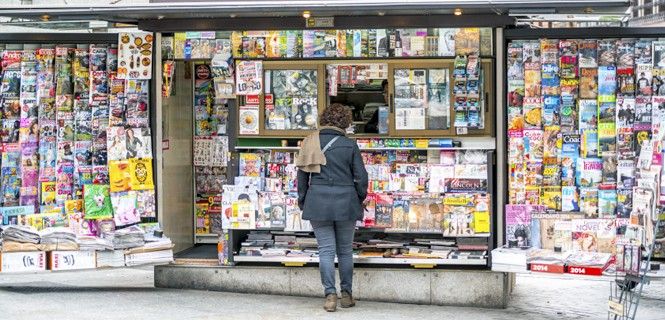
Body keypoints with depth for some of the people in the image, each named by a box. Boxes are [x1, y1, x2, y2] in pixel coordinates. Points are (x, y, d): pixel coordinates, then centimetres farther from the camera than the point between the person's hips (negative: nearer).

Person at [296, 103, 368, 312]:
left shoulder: (310, 143, 2)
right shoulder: (349, 145, -4)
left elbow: (302, 175, 6)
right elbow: (361, 177, -2)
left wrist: (302, 201, 15)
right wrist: (360, 198, 14)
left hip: (318, 203, 1)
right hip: (345, 203, -1)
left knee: (326, 250, 3)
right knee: (345, 251, 10)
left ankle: (330, 295, -3)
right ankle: (346, 295, 15)